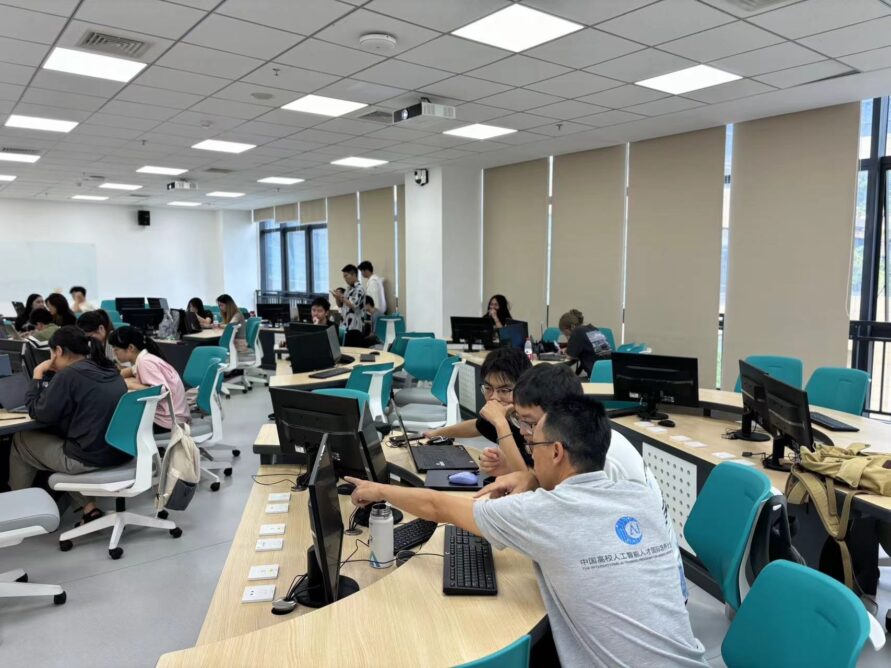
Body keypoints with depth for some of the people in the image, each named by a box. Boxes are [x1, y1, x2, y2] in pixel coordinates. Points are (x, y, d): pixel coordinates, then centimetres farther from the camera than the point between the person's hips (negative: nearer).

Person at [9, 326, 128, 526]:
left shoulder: (68, 374, -14)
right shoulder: (110, 371, 9)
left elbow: (40, 414, -4)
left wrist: (38, 376, 6)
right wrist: (51, 377, 20)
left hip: (90, 457, -7)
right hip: (120, 452, 7)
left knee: (20, 440, 17)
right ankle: (89, 507, 20)